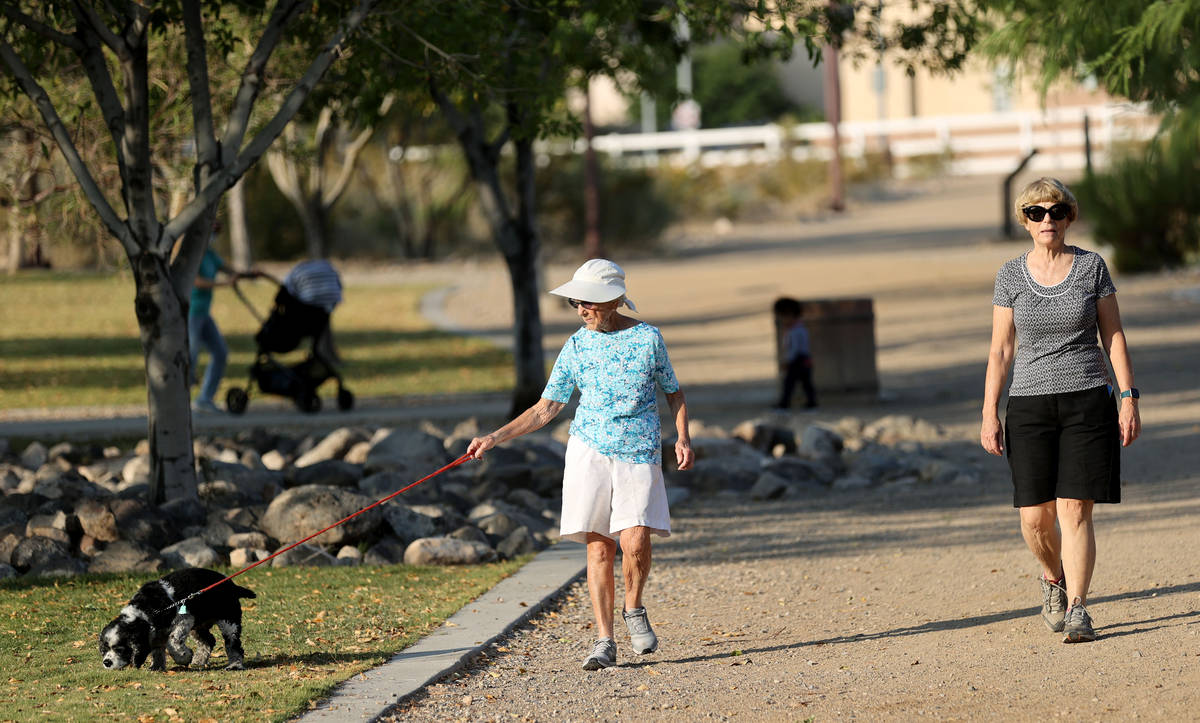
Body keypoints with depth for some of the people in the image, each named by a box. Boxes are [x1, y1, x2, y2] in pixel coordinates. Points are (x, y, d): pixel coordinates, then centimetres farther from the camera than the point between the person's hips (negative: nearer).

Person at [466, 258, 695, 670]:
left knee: (634, 541, -17)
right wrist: (495, 438, 0)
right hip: (589, 451, 2)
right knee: (598, 546, -3)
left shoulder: (648, 338, 1)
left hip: (639, 453, -2)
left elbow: (673, 393, 12)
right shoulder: (576, 347, 5)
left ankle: (633, 610, 12)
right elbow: (546, 409, 8)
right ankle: (604, 641, 1)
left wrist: (683, 437, -3)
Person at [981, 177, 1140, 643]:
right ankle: (1054, 578, 29)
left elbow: (1114, 336, 5)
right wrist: (989, 414, -1)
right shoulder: (1011, 276, 4)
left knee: (1075, 510, -10)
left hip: (1087, 400, -1)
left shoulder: (1091, 267, 3)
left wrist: (1128, 399, -2)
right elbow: (1000, 349, 6)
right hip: (1029, 404, 1)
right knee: (1035, 518, -1)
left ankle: (1076, 610, -9)